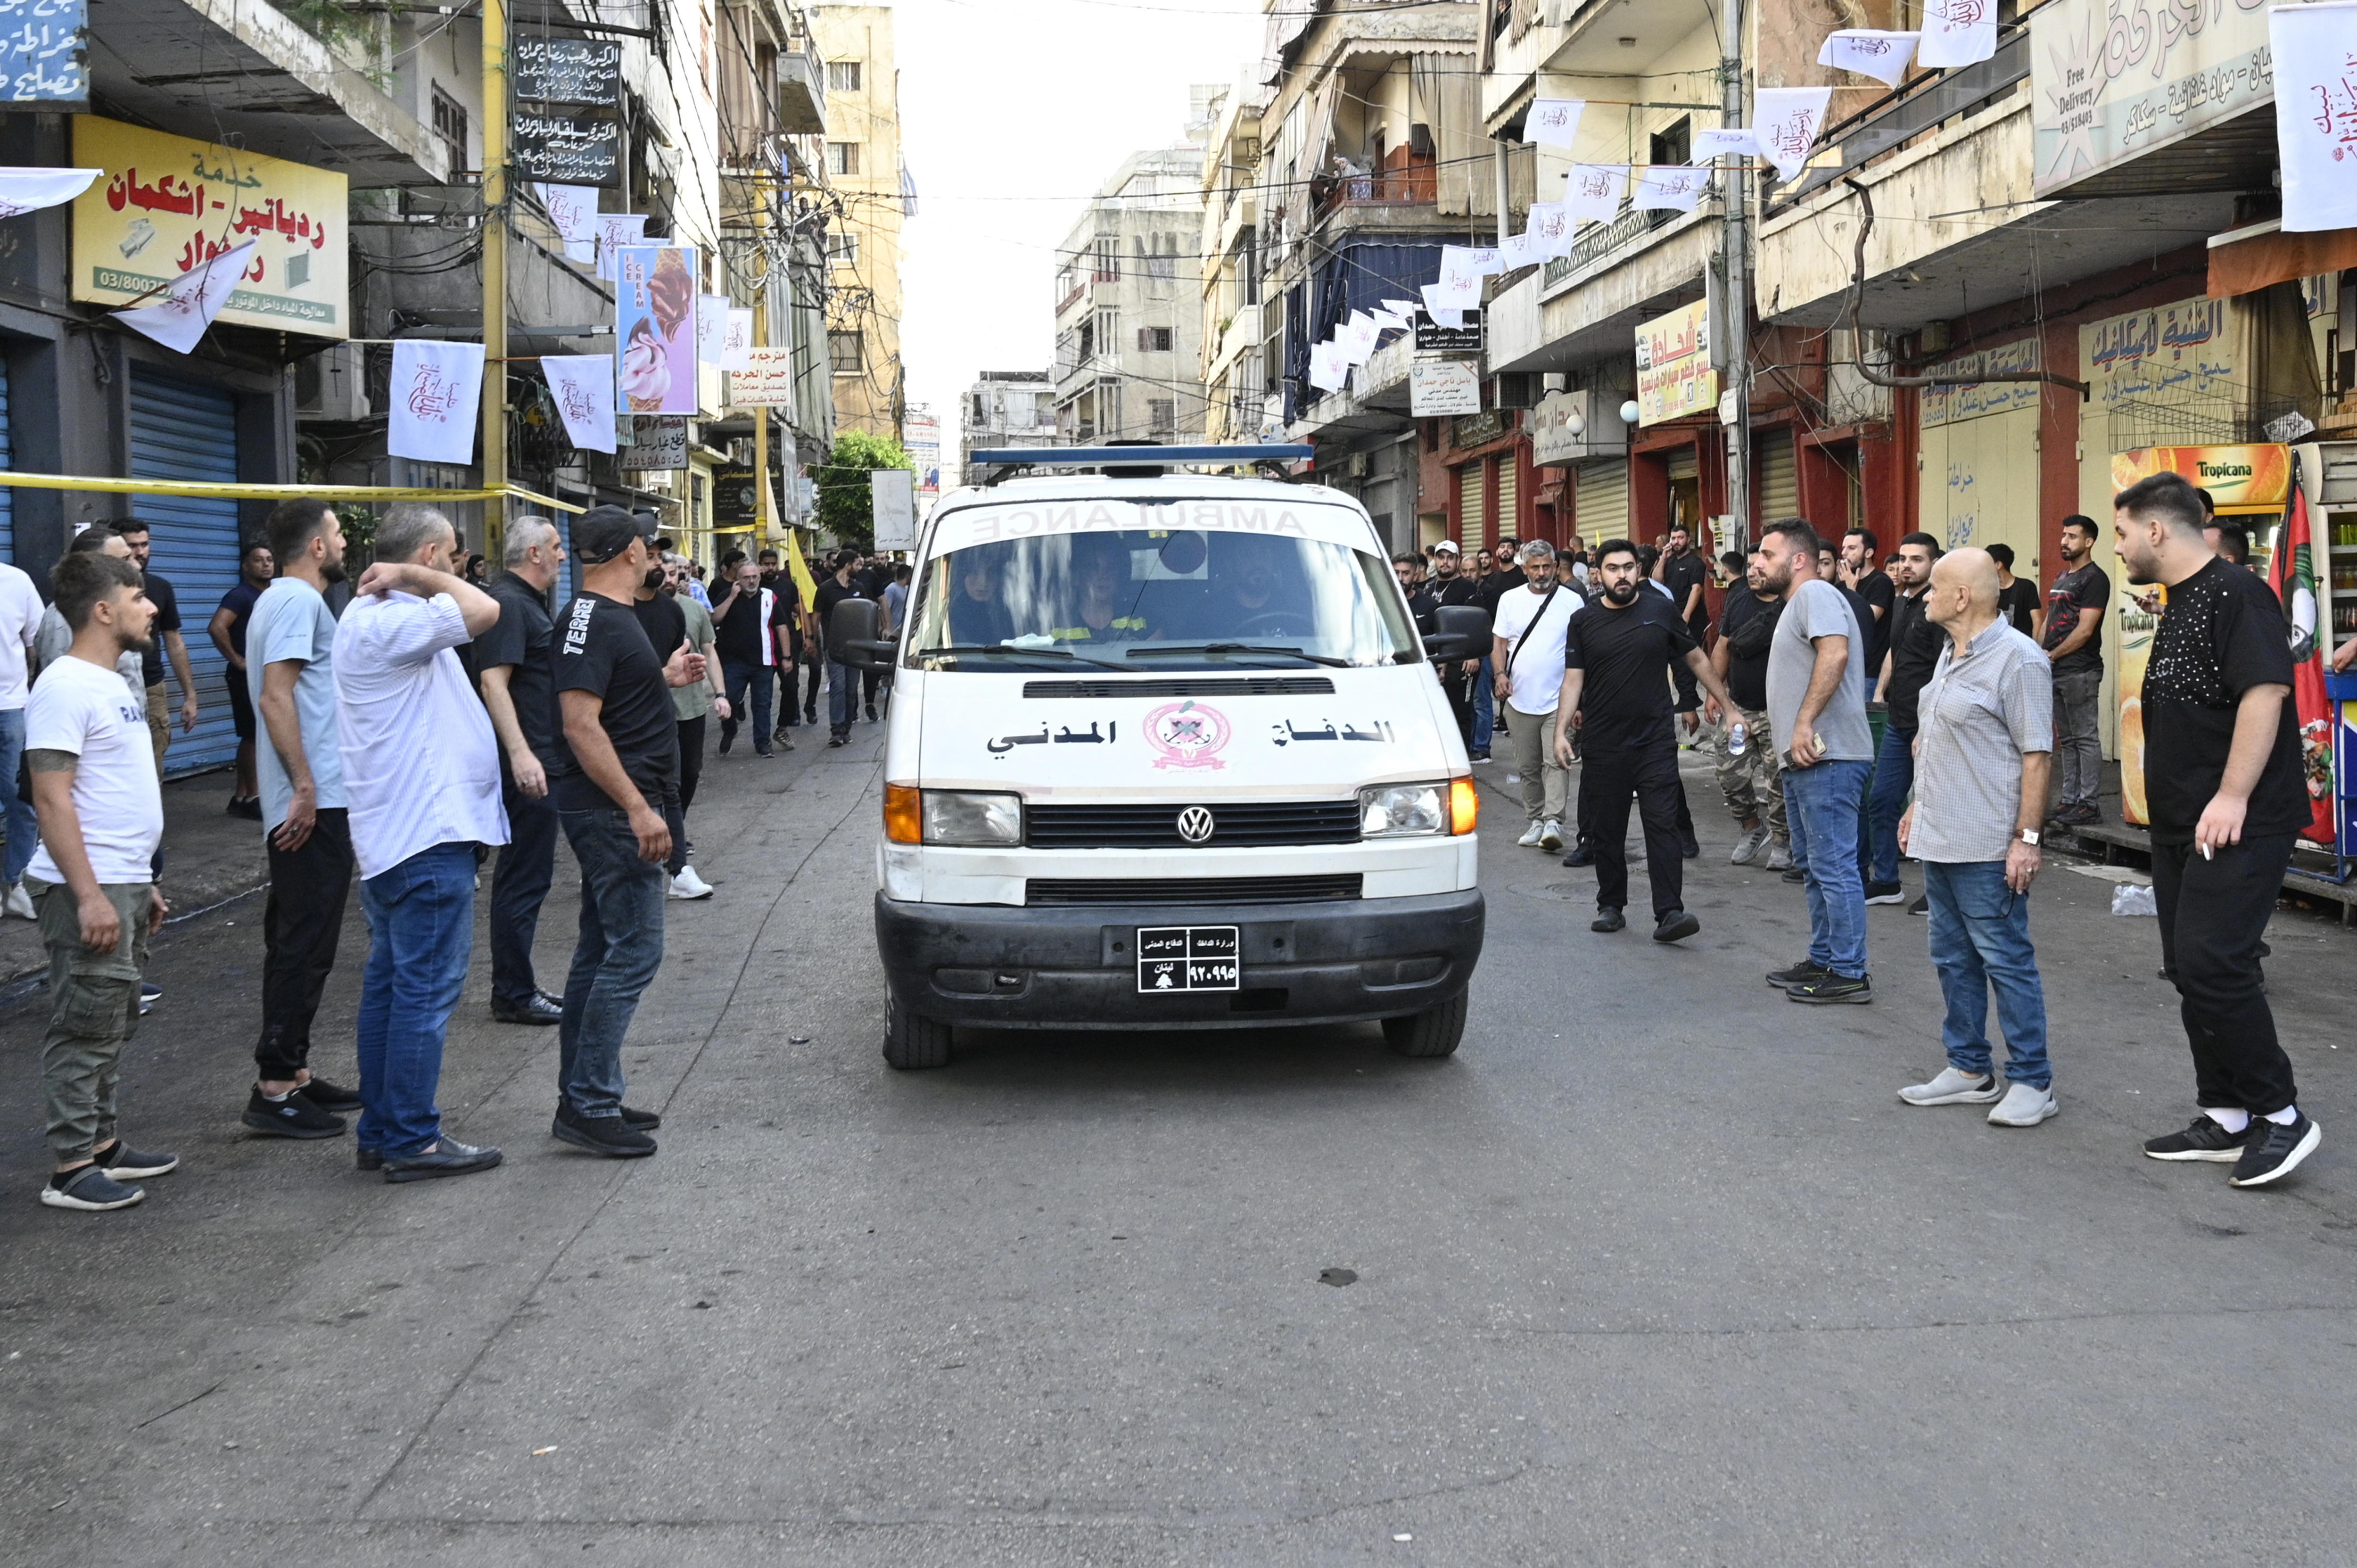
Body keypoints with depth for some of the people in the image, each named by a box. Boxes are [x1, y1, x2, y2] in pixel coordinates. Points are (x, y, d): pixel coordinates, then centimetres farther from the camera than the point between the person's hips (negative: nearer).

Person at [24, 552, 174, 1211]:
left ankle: (101, 1143, 25)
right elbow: (52, 798, -20)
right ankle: (70, 1169, 3)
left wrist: (143, 883, 21)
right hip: (89, 893, -10)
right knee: (85, 1030, -4)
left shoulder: (108, 684, 16)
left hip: (123, 887, 10)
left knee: (112, 1026, 16)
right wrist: (89, 895, -23)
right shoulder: (65, 687, -15)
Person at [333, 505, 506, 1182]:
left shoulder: (372, 616, 16)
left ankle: (381, 1132, 22)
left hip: (393, 835, 11)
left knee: (390, 984, 15)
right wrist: (411, 576, -19)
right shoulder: (389, 623, -17)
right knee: (426, 989, -5)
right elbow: (482, 611, -30)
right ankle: (412, 1142, 1)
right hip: (428, 832, -11)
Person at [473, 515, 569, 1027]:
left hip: (537, 761, 11)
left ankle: (516, 987, 24)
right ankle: (514, 995, 3)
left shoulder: (527, 602, 18)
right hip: (525, 764, -11)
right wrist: (521, 754, -31)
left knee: (527, 876, 15)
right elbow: (493, 681, -24)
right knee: (524, 879, -5)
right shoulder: (507, 602, -15)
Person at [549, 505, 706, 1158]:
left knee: (601, 952, 13)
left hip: (615, 810, 11)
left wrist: (666, 678, 20)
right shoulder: (595, 620, -16)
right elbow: (581, 724, -23)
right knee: (635, 951, -9)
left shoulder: (605, 615, 15)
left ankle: (585, 1097, 21)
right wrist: (639, 808, -25)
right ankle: (588, 1105, -6)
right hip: (615, 809, -11)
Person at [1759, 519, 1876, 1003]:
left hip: (1827, 758, -12)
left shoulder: (1815, 593, -11)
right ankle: (1824, 960, 26)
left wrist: (1805, 723, -28)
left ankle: (1850, 974, -4)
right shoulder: (1797, 601, 24)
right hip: (1804, 760, 12)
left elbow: (1835, 653, -28)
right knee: (1813, 865, 17)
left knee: (1834, 867, -8)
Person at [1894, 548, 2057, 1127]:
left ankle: (2032, 1082, 8)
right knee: (1953, 960, 14)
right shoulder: (1950, 653, 14)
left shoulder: (2017, 659, -15)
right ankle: (1971, 1071, 25)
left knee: (2006, 961, -1)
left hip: (1987, 848, -9)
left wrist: (2027, 838, -20)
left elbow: (2036, 755, -17)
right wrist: (1918, 807, 21)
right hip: (1939, 840, 9)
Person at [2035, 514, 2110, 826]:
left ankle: (2088, 804, -2)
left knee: (2086, 739, -5)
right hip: (2055, 671, 9)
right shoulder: (2061, 577, 18)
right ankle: (2069, 800, 18)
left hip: (2080, 672, -9)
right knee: (2066, 740, 13)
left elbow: (2085, 629, -15)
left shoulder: (2094, 579, -9)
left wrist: (2053, 655, -11)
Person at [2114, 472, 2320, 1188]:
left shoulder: (2236, 595, -14)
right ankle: (2226, 1120, 20)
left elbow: (2265, 691, -24)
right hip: (2180, 826, 10)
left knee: (2212, 965, -14)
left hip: (2237, 825, -10)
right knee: (2190, 969, 11)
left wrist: (2232, 797, -26)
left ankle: (2281, 1114, 0)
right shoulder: (2179, 604, 17)